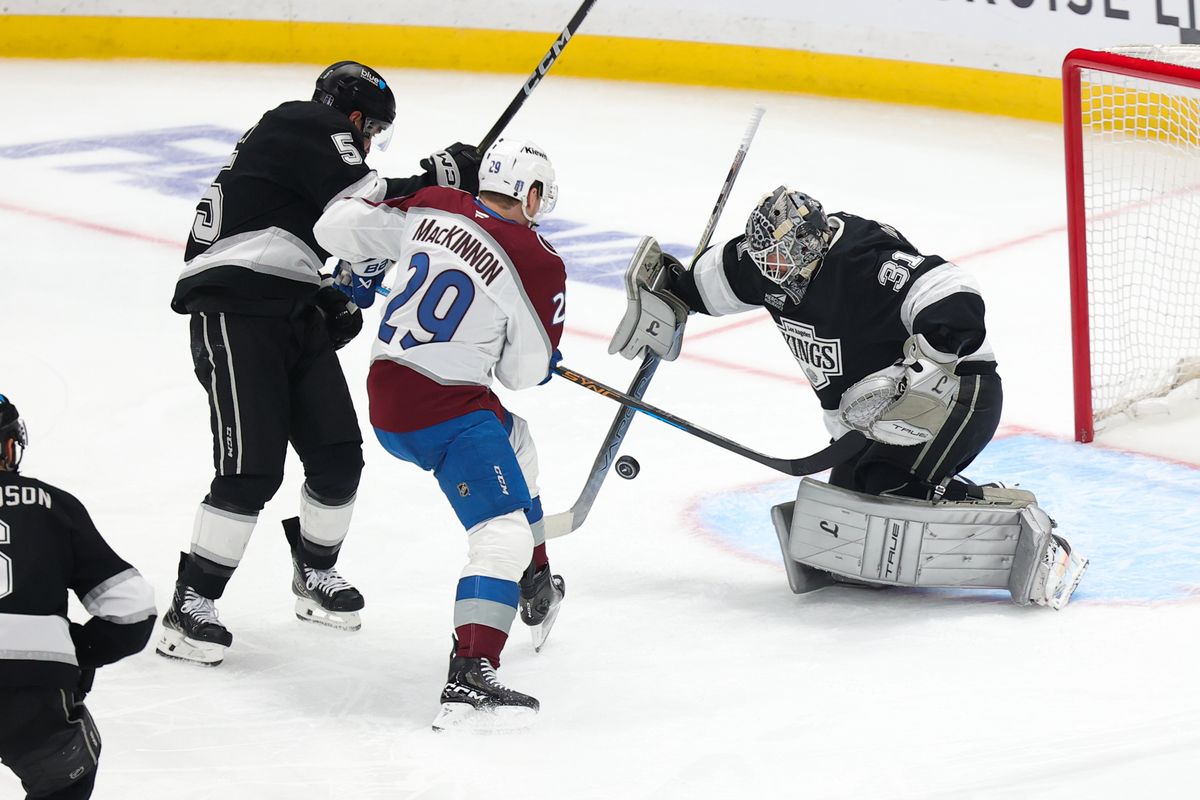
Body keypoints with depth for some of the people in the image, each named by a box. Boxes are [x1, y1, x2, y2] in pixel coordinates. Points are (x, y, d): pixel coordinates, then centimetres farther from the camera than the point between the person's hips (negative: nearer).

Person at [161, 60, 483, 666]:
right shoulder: (313, 125, -4)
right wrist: (438, 178, -8)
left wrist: (331, 303, 12)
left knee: (338, 456, 7)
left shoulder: (295, 137, 26)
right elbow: (362, 207, -17)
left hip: (293, 314, 10)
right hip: (236, 314, -10)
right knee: (251, 470, -15)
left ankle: (315, 575, 29)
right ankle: (189, 607, -7)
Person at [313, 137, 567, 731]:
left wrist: (363, 265, 30)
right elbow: (526, 371, -3)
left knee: (513, 444, 33)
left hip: (387, 392, 8)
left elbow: (339, 226, 9)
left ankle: (536, 589, 44)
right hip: (446, 412, -8)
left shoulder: (431, 209, 4)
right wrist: (541, 361, 21)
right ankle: (468, 683, -26)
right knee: (503, 537, -13)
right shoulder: (538, 264, -11)